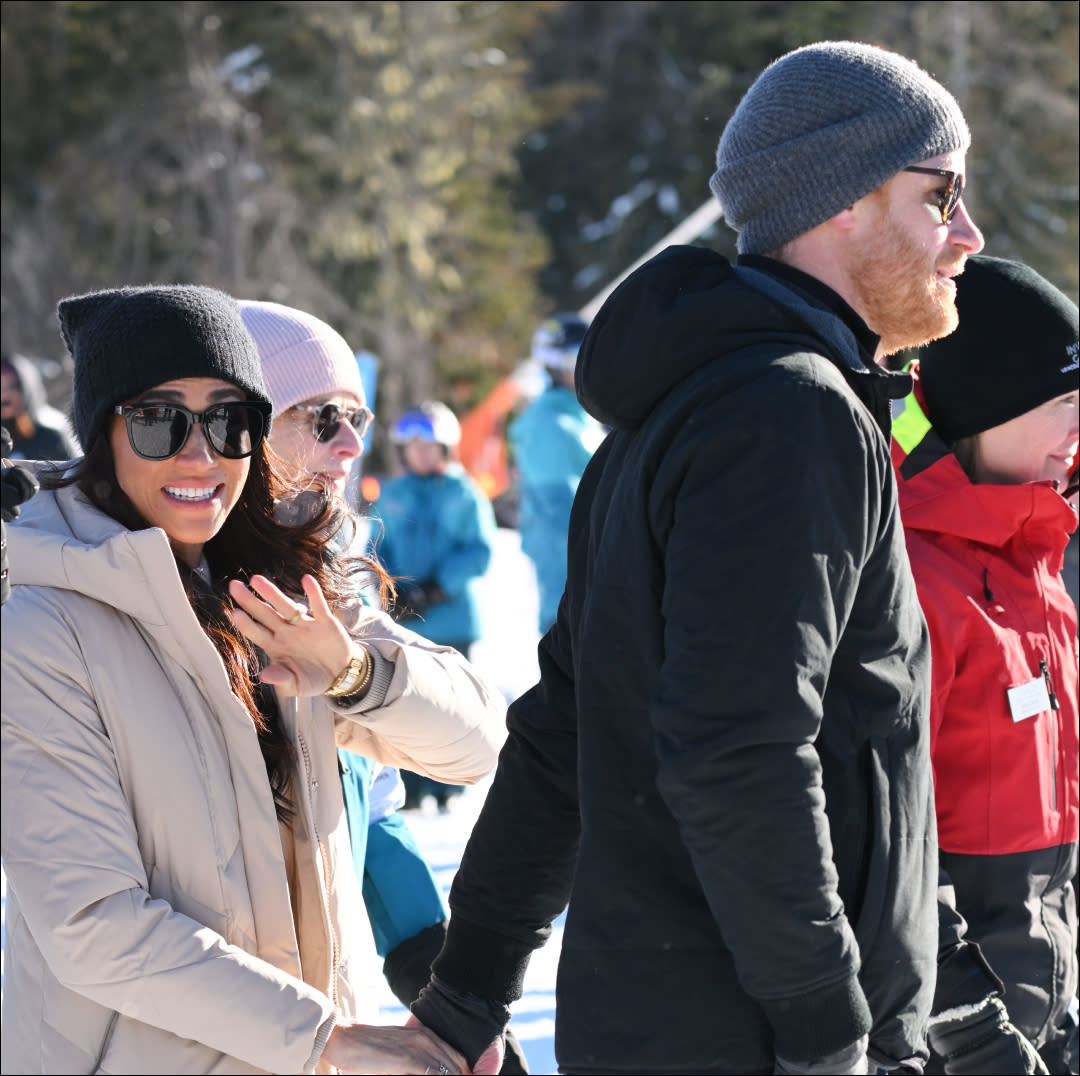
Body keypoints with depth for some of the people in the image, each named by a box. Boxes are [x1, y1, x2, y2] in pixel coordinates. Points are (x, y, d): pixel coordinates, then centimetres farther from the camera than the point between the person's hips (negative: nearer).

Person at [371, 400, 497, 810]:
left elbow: (479, 553, -4)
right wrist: (394, 593, -6)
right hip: (401, 621, 2)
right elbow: (378, 550, 12)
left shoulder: (464, 494, 0)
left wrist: (435, 589, -13)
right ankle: (409, 788, 6)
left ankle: (446, 788, 9)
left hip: (452, 618, -2)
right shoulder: (391, 494, 10)